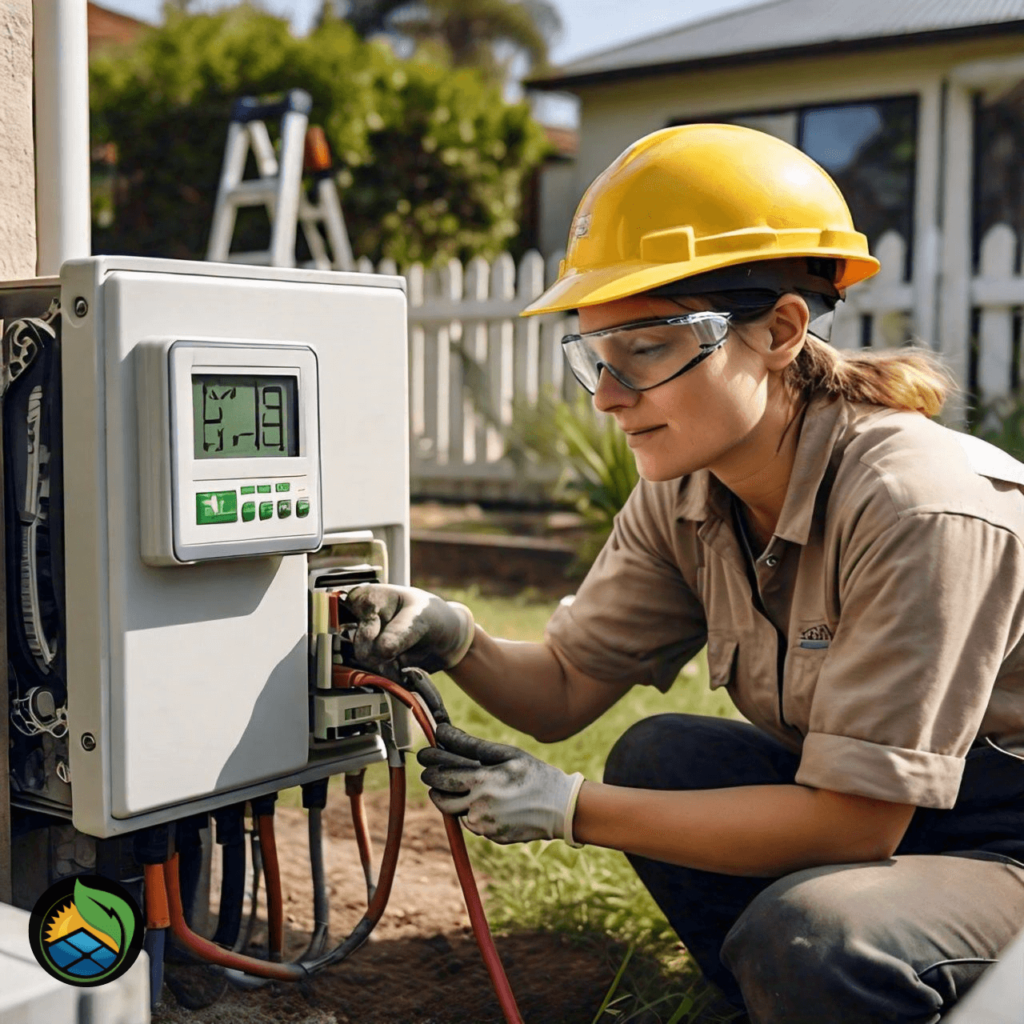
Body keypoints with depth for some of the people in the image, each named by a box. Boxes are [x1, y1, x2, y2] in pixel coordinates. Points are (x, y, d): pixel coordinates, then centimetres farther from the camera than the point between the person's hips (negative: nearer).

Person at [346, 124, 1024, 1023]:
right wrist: (453, 641, -21)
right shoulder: (683, 496, -6)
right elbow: (564, 691, 1)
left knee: (805, 936, -31)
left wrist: (564, 808, -24)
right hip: (864, 802, 7)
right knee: (658, 757, -10)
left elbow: (853, 820, -26)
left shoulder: (922, 509, -29)